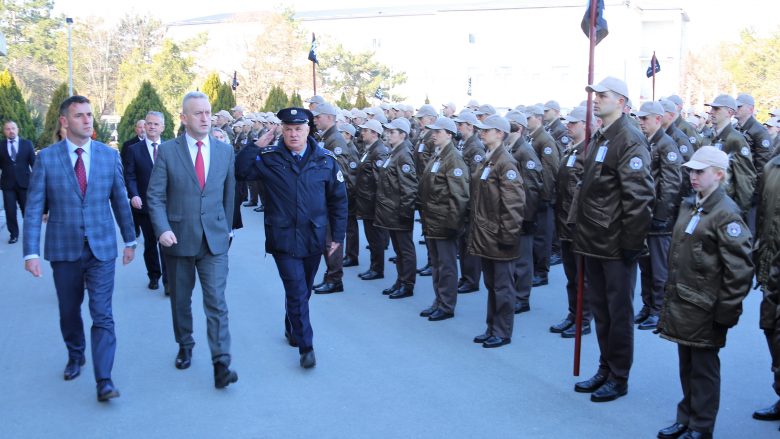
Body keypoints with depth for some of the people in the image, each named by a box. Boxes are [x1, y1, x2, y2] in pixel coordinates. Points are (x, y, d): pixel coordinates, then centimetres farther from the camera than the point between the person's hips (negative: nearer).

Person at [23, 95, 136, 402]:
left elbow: (120, 201, 8)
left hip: (102, 248, 0)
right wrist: (31, 252, -11)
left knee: (102, 314, -5)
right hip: (64, 249, 1)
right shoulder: (46, 158, -4)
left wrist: (130, 240, 13)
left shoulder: (109, 155, 0)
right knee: (69, 312, 16)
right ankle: (75, 356, 40)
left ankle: (104, 379, -3)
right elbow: (34, 208, -5)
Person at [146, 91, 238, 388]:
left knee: (216, 302, -7)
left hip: (214, 240, 0)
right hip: (178, 239, 0)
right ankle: (185, 346, 37)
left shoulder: (225, 151, 3)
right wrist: (162, 229, -18)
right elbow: (155, 195, -5)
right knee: (180, 300, 15)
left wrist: (227, 228, 15)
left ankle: (221, 364, -5)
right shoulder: (167, 151, -3)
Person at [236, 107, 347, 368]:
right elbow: (240, 171, -13)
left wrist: (338, 234, 3)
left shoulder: (326, 160, -1)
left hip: (314, 238, 2)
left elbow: (338, 199, 4)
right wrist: (256, 147, -17)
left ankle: (292, 328, 41)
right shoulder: (269, 158, -4)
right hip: (283, 238, -2)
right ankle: (306, 346, 5)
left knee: (303, 290, 17)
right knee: (297, 291, -5)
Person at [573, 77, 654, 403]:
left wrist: (632, 243, -20)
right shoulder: (599, 139, 13)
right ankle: (605, 370, 30)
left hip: (616, 245, -9)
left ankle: (618, 379, 17)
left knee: (619, 312, 4)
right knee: (600, 308, 17)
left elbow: (639, 197, -20)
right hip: (594, 242, 9)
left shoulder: (630, 141, -15)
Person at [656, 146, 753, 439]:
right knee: (686, 365, 18)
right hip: (681, 303, 8)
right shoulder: (689, 207, 11)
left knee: (703, 368, 5)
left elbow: (739, 269, -17)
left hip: (705, 309, -8)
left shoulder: (726, 213, -15)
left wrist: (727, 312, -16)